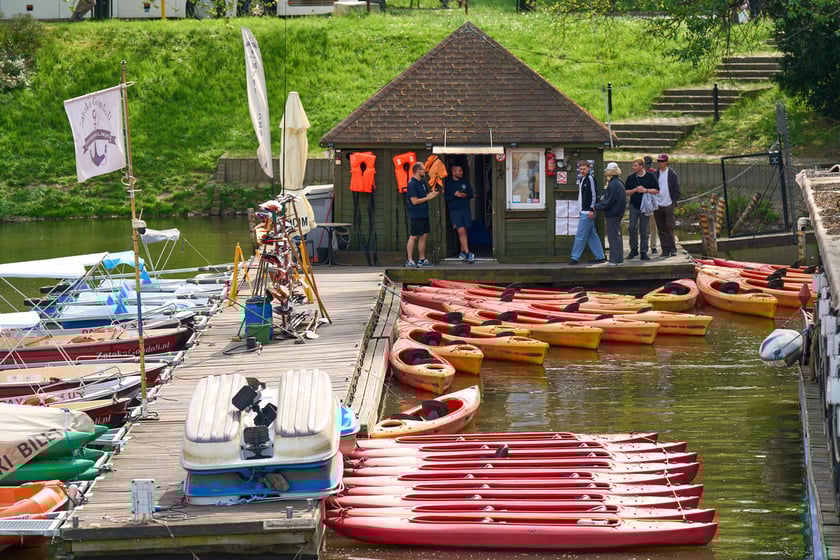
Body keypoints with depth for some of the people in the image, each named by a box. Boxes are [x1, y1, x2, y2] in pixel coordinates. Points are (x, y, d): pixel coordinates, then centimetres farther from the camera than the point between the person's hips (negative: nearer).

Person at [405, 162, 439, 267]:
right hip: (416, 215, -9)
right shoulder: (412, 184, -15)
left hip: (424, 214, 9)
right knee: (414, 237, -4)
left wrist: (433, 194, -2)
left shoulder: (423, 182, 12)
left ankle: (422, 259, 18)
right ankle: (410, 260, 0)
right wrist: (428, 197, -12)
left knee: (424, 236, 11)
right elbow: (415, 201, -19)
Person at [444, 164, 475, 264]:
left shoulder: (465, 182, 12)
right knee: (461, 231, -12)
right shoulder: (448, 183, 1)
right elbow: (445, 197, -3)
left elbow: (471, 194, 13)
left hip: (466, 209, 4)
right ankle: (468, 253, -15)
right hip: (454, 210, -4)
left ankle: (462, 252, 17)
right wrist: (455, 195, -16)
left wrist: (465, 195, -7)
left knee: (464, 231, 6)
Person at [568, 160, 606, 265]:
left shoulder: (590, 179, -12)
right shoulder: (581, 180, 15)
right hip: (583, 212, 10)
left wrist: (592, 210, -19)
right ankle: (600, 256, 15)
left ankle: (575, 258, -3)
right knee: (592, 235, 11)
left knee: (580, 235, -7)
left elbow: (594, 195, -16)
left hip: (588, 212, -10)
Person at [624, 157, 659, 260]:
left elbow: (657, 190, 1)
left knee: (644, 230, 2)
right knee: (632, 228, -7)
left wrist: (645, 190, -13)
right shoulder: (630, 177, 5)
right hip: (634, 205, 1)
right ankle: (634, 250, 7)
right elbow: (626, 191, 6)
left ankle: (644, 252, 7)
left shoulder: (650, 176, 0)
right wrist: (635, 190, -10)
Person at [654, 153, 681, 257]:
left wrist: (674, 202, -8)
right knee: (662, 229, 4)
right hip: (658, 205, 4)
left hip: (668, 205, -4)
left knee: (669, 228, -5)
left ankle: (672, 248, 2)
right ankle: (665, 250, 8)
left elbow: (677, 190, 0)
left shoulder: (672, 174, 0)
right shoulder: (655, 174, 10)